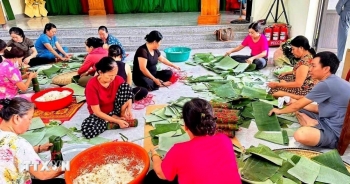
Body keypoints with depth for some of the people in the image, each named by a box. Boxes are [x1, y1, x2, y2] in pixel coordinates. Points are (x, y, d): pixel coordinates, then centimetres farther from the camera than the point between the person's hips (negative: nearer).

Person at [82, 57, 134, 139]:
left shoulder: (118, 79, -15)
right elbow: (97, 112, -23)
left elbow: (128, 95, -1)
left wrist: (129, 110, -22)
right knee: (86, 130, -33)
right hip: (100, 115, -3)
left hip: (114, 110, 3)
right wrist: (117, 121, -27)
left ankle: (122, 114, -10)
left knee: (126, 86, -17)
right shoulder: (92, 85, -26)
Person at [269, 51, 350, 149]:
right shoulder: (333, 81, 9)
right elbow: (320, 108, 17)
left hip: (336, 133, -11)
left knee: (301, 135, -39)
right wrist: (294, 103, 13)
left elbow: (298, 105, -12)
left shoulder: (326, 84, -21)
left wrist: (280, 111, 6)